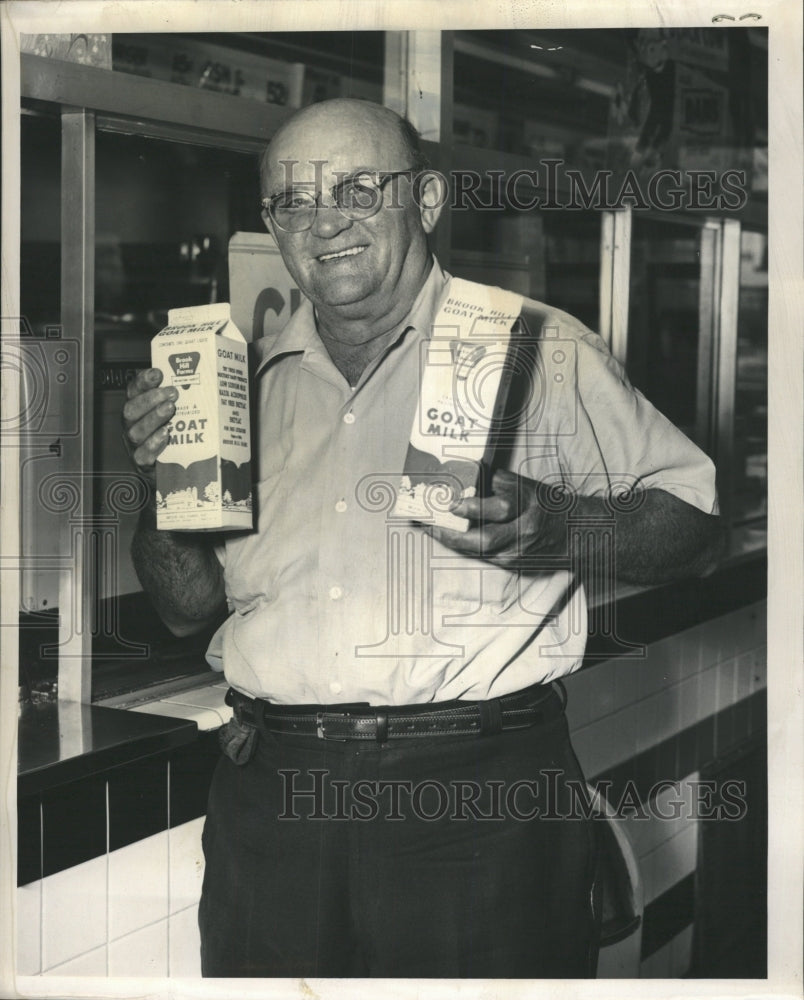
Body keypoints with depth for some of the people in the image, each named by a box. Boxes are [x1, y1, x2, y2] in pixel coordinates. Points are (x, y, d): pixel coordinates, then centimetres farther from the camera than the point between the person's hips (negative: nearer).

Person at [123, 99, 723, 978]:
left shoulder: (540, 350, -1)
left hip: (481, 787, -3)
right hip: (270, 793, 4)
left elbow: (694, 521, 0)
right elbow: (187, 609, 18)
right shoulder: (250, 380, 12)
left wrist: (565, 528, -19)